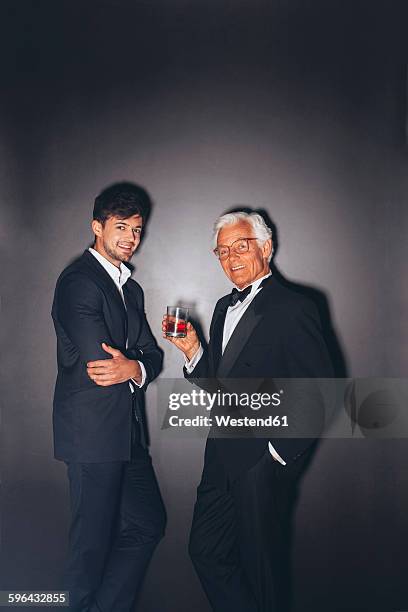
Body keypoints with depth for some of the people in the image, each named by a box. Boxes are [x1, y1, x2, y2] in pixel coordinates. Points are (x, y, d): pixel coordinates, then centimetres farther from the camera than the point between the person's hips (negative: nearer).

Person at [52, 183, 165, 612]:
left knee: (147, 524, 14)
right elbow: (98, 362, -22)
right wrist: (139, 368, -5)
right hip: (93, 431, -9)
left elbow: (151, 355, 8)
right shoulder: (79, 281, -12)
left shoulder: (131, 289, 17)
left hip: (127, 431, 9)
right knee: (93, 538, 6)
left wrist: (132, 367, -14)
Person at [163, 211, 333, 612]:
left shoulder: (292, 309, -13)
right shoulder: (225, 308, 13)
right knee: (205, 551, 15)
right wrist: (192, 350, -2)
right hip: (222, 458, 8)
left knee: (262, 567, 8)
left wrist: (280, 452, -14)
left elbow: (317, 393, -15)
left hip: (263, 462, -8)